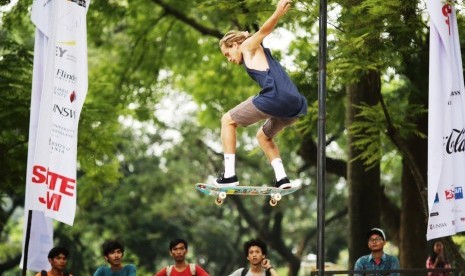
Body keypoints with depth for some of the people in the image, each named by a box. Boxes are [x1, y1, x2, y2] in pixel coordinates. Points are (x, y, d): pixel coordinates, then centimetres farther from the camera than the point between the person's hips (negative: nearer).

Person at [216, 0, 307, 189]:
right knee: (263, 136, 33)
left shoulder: (249, 46, 13)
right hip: (296, 105, 9)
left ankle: (229, 176, 5)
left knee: (227, 120, 11)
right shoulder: (261, 54, 36)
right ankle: (282, 179, 16)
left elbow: (263, 30, -6)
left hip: (275, 97, -9)